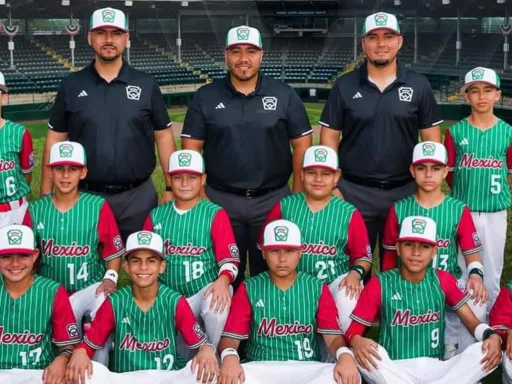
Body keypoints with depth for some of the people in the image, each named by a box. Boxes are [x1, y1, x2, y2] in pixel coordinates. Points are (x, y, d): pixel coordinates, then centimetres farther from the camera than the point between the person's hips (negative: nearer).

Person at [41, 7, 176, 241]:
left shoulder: (146, 85, 3)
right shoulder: (71, 86, 3)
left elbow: (163, 136, 5)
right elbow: (55, 139, 5)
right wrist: (47, 193, 1)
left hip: (137, 196, 0)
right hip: (85, 196, 0)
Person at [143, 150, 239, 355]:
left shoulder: (215, 214, -1)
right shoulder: (155, 216, 10)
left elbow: (229, 258, -8)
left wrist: (223, 281, -28)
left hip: (205, 290, -3)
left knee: (218, 309, -35)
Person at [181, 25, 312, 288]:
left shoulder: (284, 95, 2)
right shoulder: (205, 97, 2)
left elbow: (302, 145, 4)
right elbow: (191, 150, 2)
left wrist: (298, 196, 0)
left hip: (273, 200, 0)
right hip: (220, 201, 0)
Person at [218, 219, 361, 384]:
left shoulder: (317, 288, 9)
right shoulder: (249, 289, 7)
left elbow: (333, 335, 1)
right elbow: (231, 336, 1)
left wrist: (345, 355, -23)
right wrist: (230, 357, -24)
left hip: (307, 370, 1)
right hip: (261, 369, -1)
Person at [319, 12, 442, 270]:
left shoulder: (418, 85, 2)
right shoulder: (344, 86, 0)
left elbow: (431, 139, 5)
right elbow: (329, 137, 2)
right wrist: (332, 186, -4)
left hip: (405, 192, 1)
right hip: (354, 191, 0)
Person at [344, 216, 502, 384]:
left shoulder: (443, 281, 7)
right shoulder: (380, 284, -2)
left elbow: (471, 320, 7)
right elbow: (354, 329, -2)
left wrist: (492, 336, -17)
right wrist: (356, 341, -28)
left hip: (435, 368, 2)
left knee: (486, 350, -21)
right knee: (362, 353, -34)